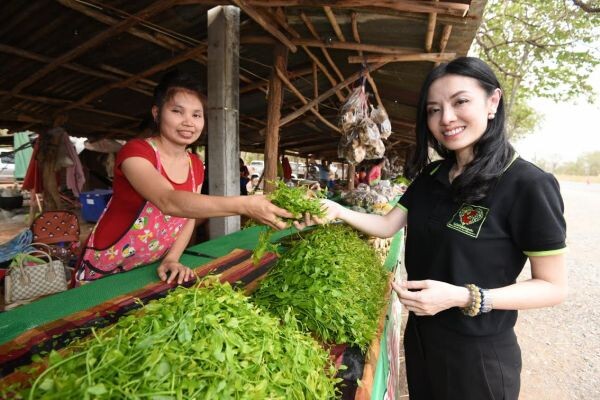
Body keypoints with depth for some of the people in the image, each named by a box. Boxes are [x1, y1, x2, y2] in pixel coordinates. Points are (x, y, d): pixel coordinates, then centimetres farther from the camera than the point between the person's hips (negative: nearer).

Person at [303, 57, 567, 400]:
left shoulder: (528, 185, -19)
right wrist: (338, 211, -16)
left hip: (478, 350, -6)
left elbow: (554, 287, -16)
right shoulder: (430, 176, 0)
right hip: (420, 334, 6)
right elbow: (388, 225, 0)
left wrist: (464, 298, -28)